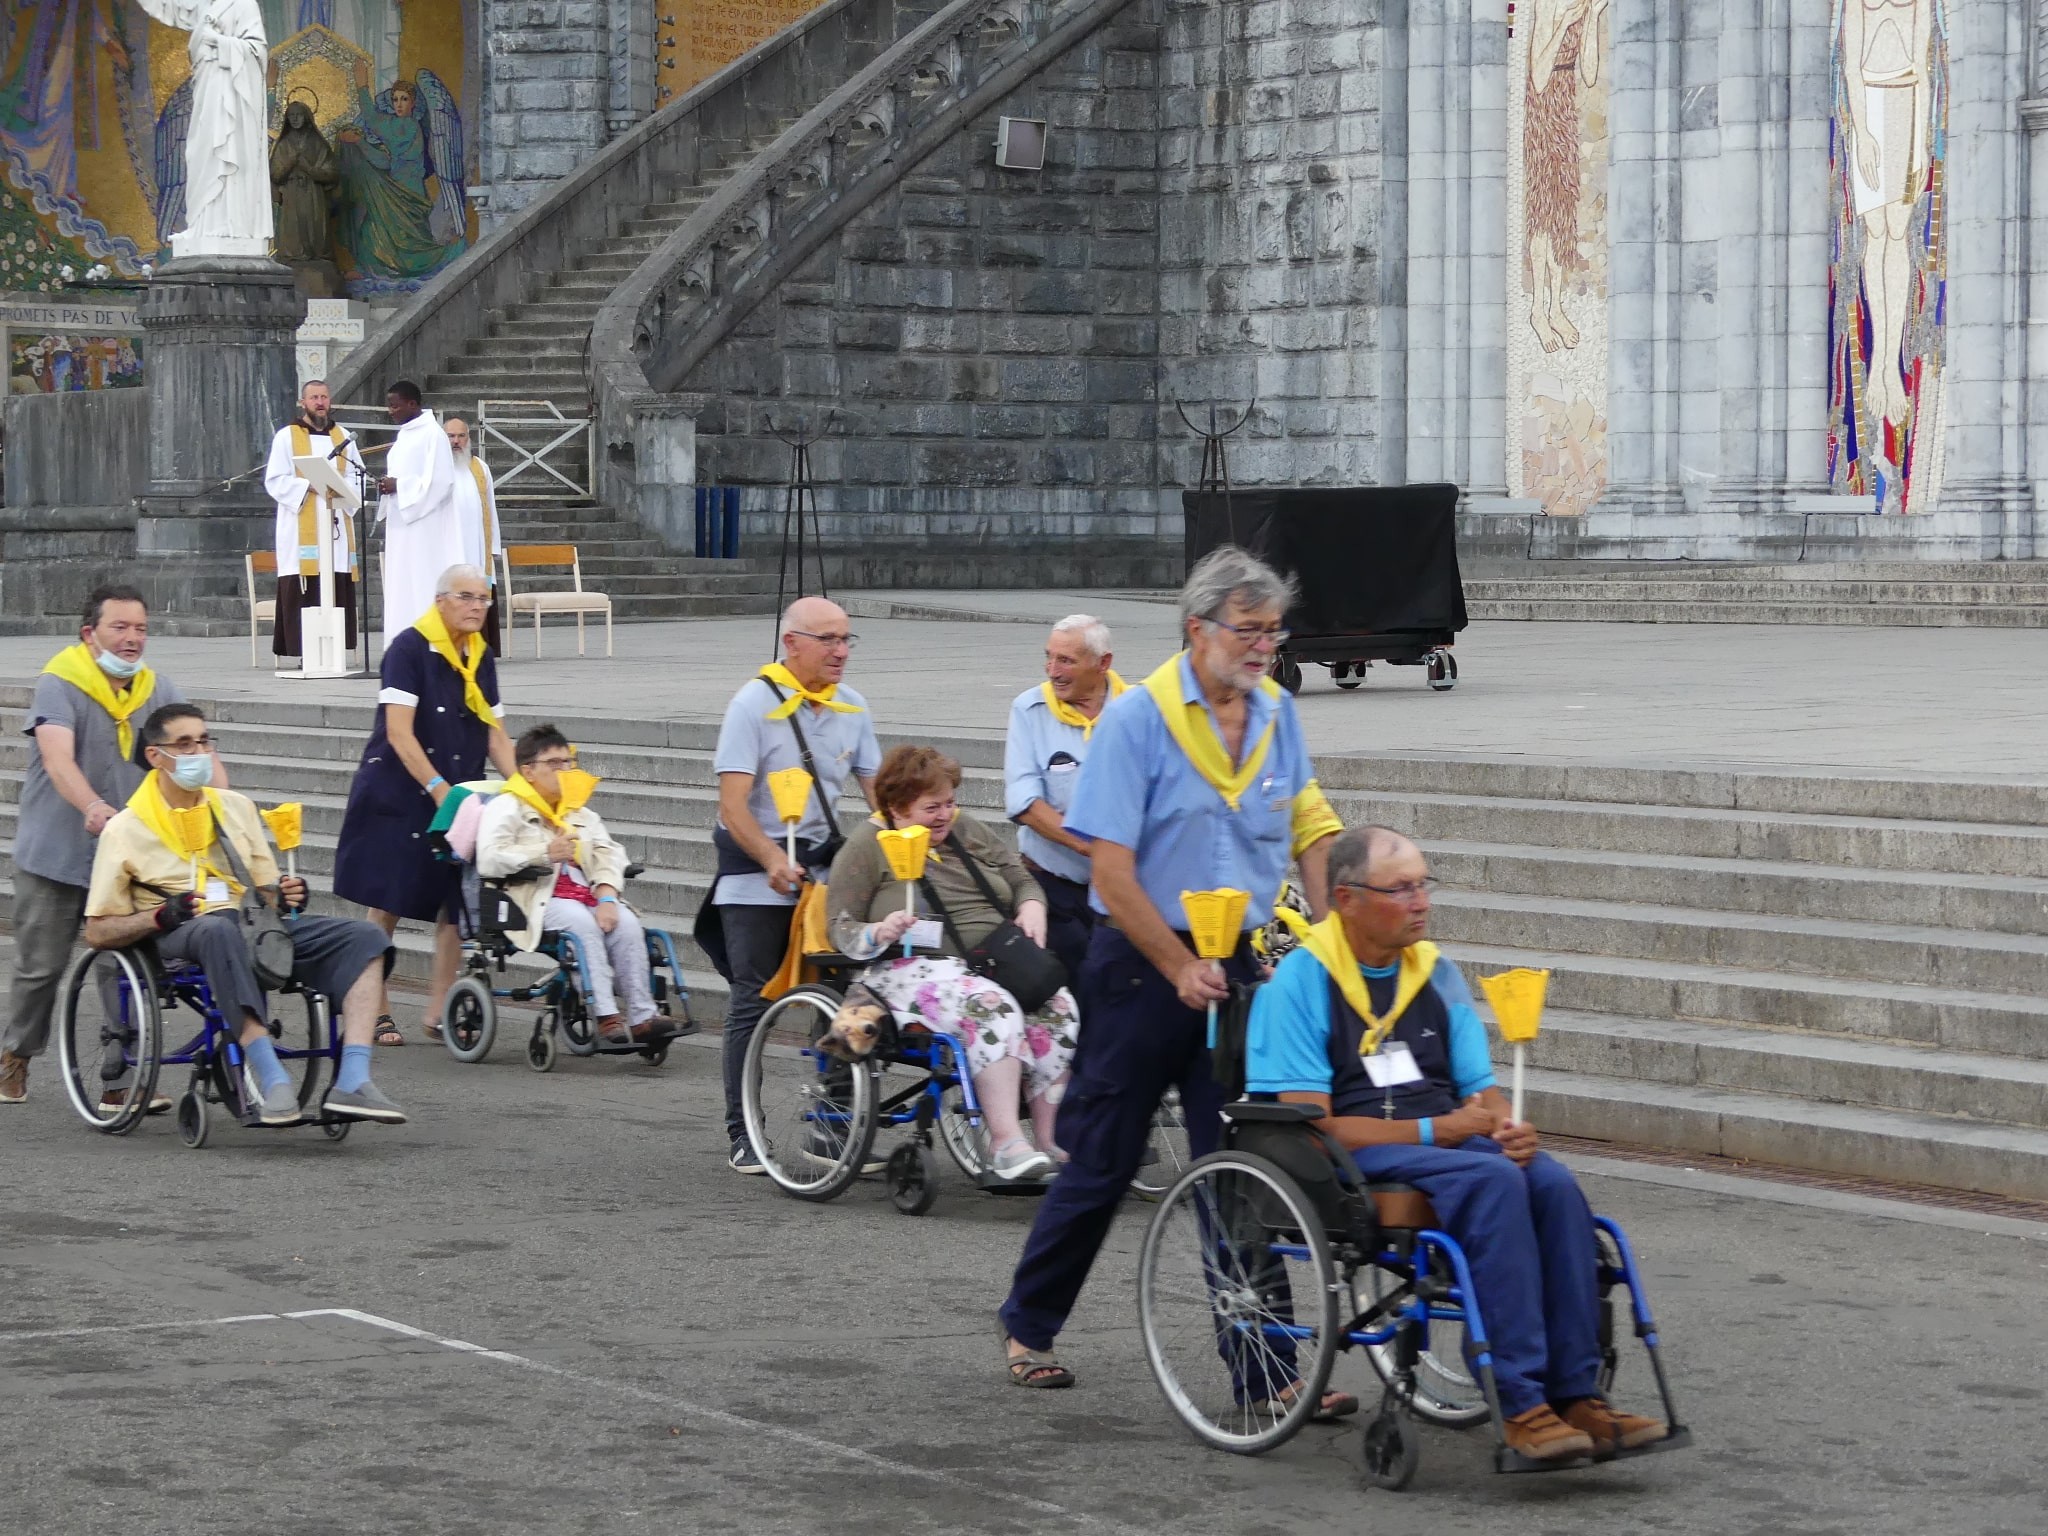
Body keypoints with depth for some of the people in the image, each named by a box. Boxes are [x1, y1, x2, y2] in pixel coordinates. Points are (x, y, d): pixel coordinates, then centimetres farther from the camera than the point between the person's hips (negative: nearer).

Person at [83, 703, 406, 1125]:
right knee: (218, 929, -43)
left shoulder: (236, 806, 21)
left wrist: (286, 897, -1)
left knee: (363, 936, -18)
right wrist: (162, 915, -13)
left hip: (255, 926, 5)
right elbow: (97, 932, 4)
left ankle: (352, 1083, -33)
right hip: (182, 935, -5)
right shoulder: (125, 829, 6)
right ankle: (270, 1079, -48)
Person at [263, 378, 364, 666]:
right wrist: (309, 485, -15)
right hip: (301, 528, -4)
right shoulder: (286, 437, 6)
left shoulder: (344, 436, 17)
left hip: (337, 525, 4)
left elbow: (358, 476, 13)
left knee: (339, 591, -3)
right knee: (303, 593, -11)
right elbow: (274, 481, -2)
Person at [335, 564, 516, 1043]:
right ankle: (373, 1012, 4)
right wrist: (438, 789, -23)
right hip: (399, 797, -6)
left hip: (458, 797, 6)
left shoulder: (481, 657, 10)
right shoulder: (410, 648, -10)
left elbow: (496, 737, 12)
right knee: (388, 905, -3)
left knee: (455, 904, 2)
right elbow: (398, 732, -17)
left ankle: (439, 1011, 9)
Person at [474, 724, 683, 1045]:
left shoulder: (581, 814, 27)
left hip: (584, 895, 6)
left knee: (626, 923, -23)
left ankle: (642, 1016, -27)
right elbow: (488, 861, -10)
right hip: (537, 898, -5)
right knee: (582, 922, -34)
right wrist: (544, 854, -16)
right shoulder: (507, 809, 7)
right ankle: (606, 1016, -37)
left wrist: (606, 897, -10)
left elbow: (609, 855, 11)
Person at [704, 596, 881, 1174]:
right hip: (755, 871, -5)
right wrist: (773, 860, -29)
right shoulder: (755, 703, -10)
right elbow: (733, 805, -16)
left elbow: (876, 789, 13)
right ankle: (744, 1135, 6)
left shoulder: (852, 708, 7)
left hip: (824, 865, 5)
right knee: (753, 1003, -1)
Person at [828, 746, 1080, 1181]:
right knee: (992, 1008, -37)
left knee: (1058, 1008, -25)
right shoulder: (867, 847, 4)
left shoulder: (966, 830, 18)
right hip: (915, 967, -6)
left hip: (996, 962, 6)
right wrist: (881, 932, -21)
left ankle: (1052, 1142, -27)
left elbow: (1021, 879, 24)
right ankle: (1005, 1144, -40)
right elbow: (840, 931, 0)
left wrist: (1032, 909, 0)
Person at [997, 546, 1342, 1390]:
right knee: (1102, 1161, 4)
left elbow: (1310, 831, 16)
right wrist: (1180, 970, -16)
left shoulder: (1276, 716, 7)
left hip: (1235, 963, 5)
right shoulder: (1139, 717, -12)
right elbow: (1112, 868, -15)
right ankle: (1028, 1326, 22)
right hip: (1141, 963, -5)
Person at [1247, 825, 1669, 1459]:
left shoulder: (1436, 974, 17)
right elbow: (1309, 1125, -11)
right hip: (1355, 1161, -6)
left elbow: (1481, 1091, 17)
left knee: (1553, 1181, -26)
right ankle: (1521, 1405, -36)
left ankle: (1576, 1395, -28)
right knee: (1494, 1181, -33)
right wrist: (1432, 1131, -15)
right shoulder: (1301, 981, -3)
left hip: (1451, 1142, 6)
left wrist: (1507, 1127, -8)